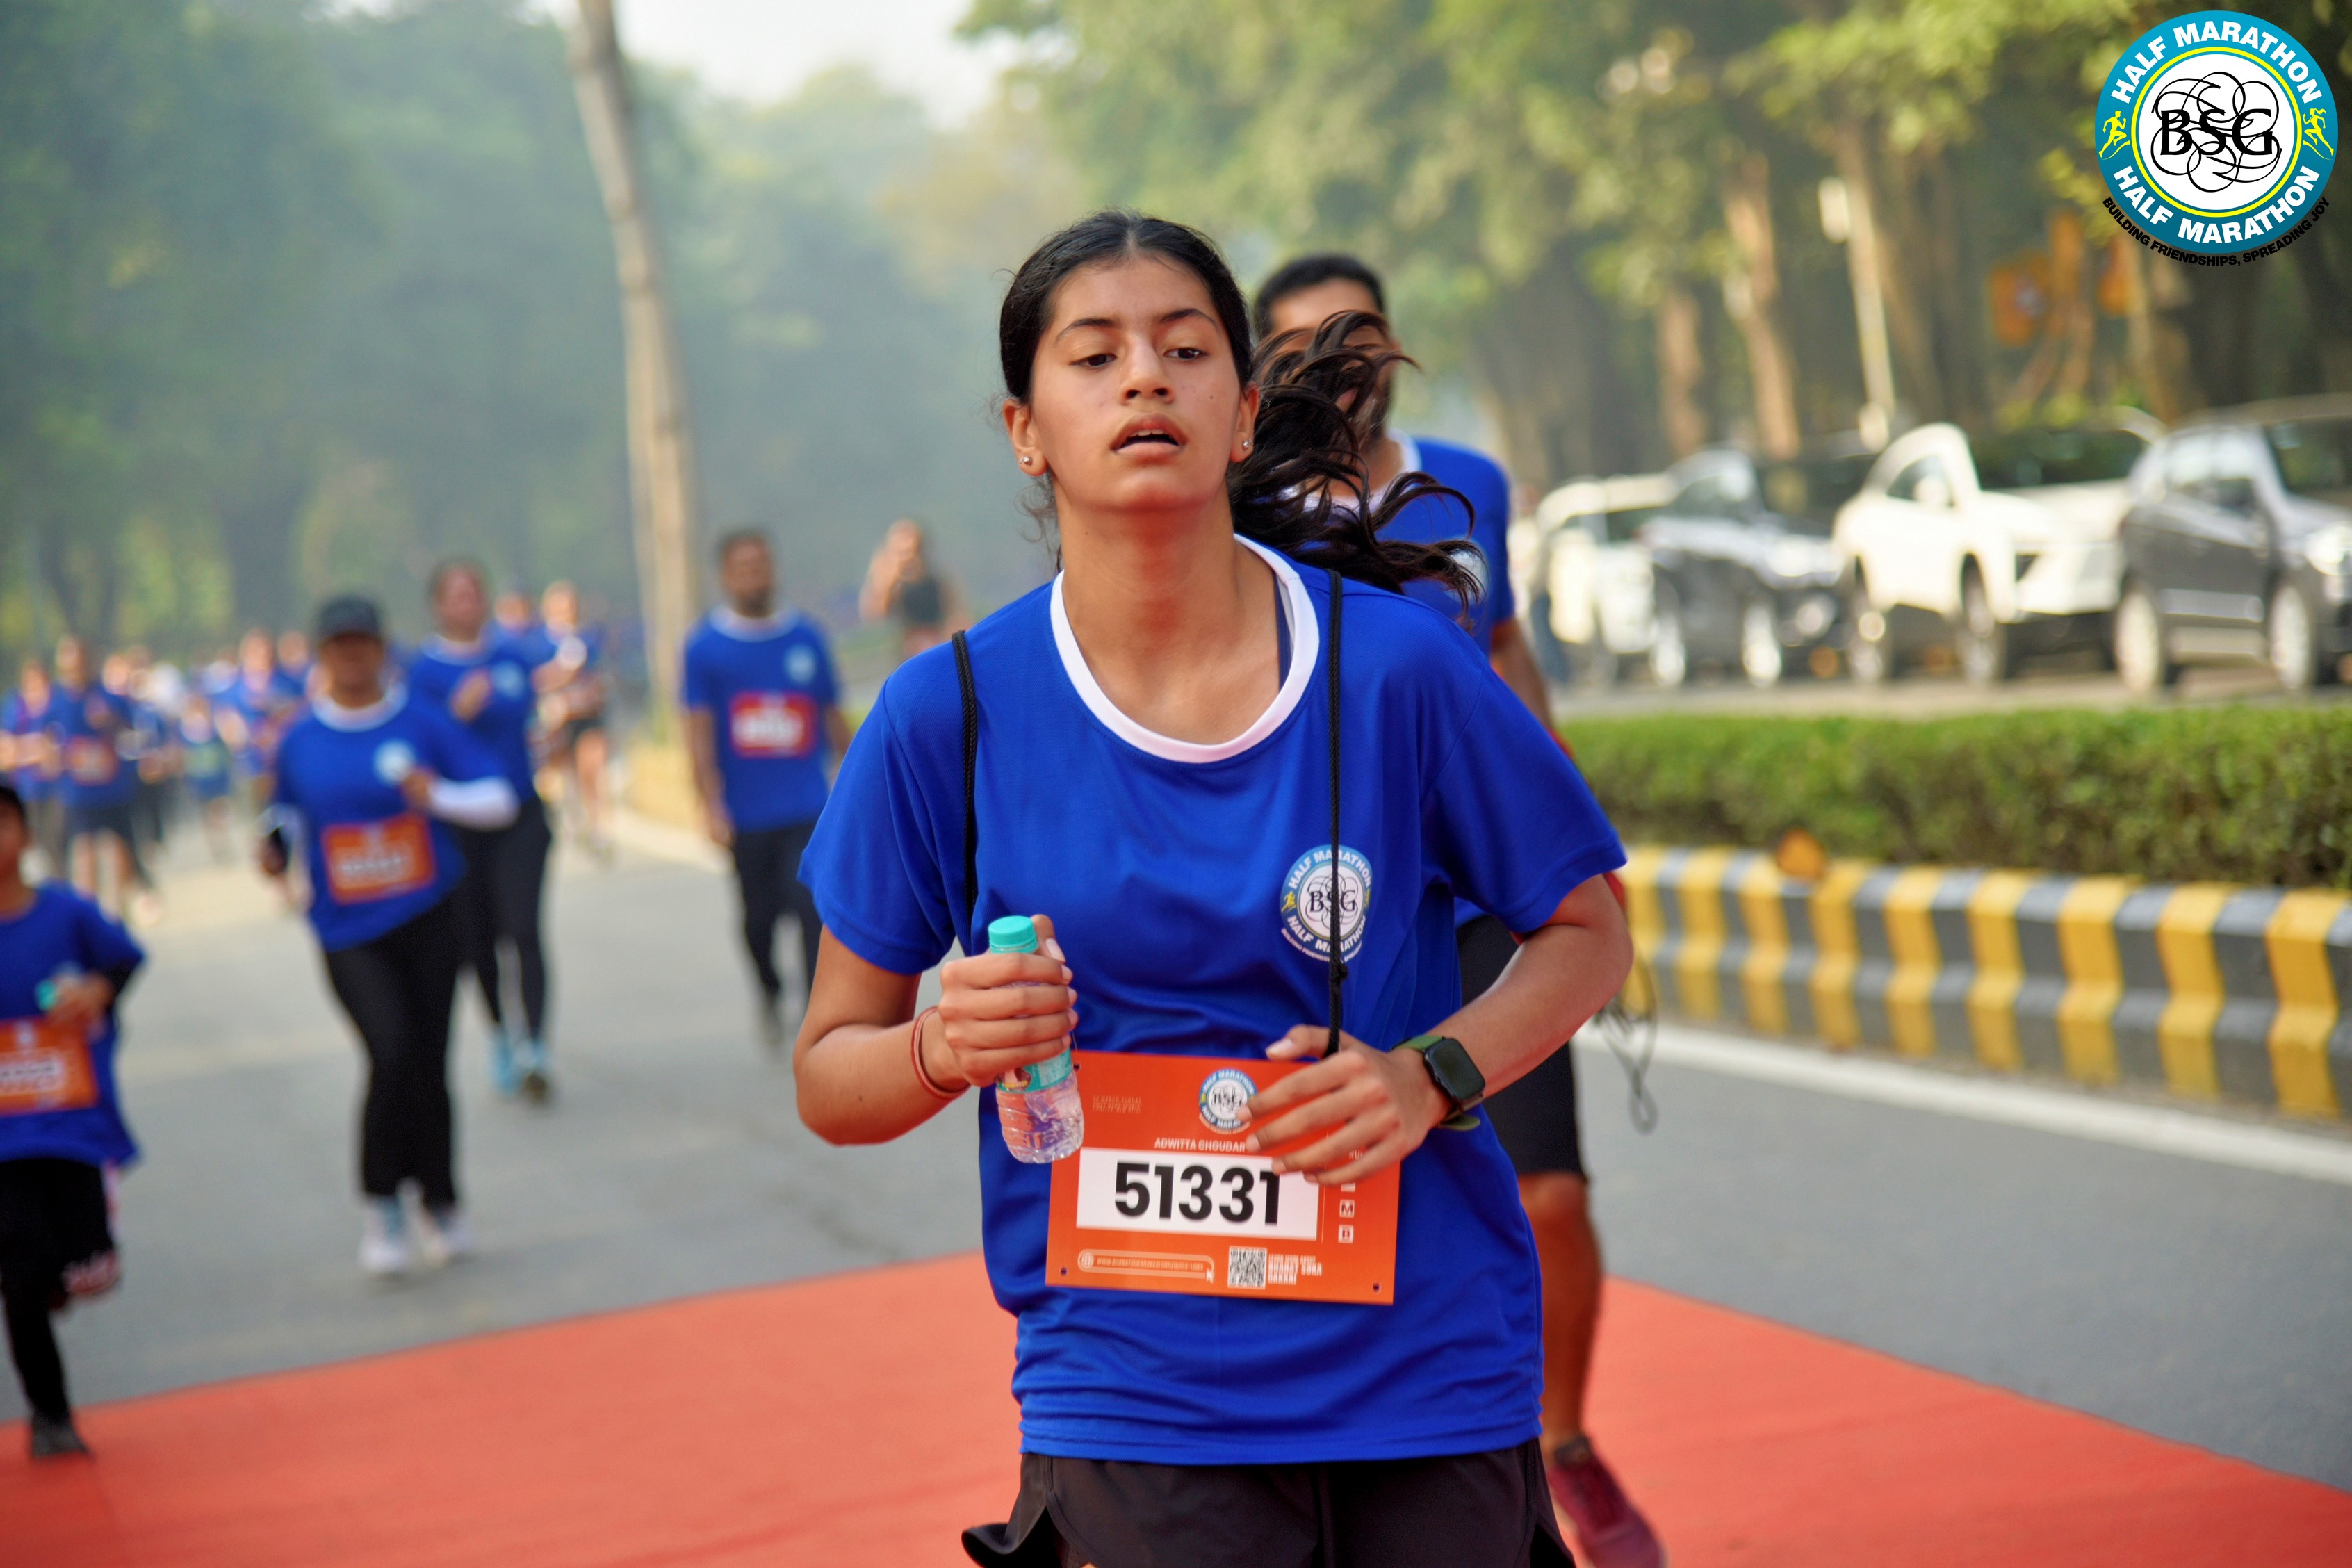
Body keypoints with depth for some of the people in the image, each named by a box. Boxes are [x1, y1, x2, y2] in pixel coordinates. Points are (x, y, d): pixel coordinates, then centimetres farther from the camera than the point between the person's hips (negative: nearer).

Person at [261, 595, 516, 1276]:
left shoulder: (424, 724, -1)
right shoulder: (299, 742, 4)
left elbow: (500, 799, -2)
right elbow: (286, 813, 18)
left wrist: (438, 796, -19)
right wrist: (276, 847, -3)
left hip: (429, 919, 1)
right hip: (348, 932, -1)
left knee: (429, 1065, 4)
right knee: (392, 1053, -19)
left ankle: (439, 1206, 23)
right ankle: (379, 1207, -3)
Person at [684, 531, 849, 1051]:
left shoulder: (806, 637, 5)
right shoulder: (705, 647, -1)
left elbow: (833, 717, 13)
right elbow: (699, 733, -5)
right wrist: (712, 807, -15)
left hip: (808, 811, 0)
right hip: (747, 815, 0)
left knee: (813, 907, -14)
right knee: (759, 917, 13)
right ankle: (770, 994, 42)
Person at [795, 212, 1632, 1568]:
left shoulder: (1396, 664, -5)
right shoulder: (952, 714, -4)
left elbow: (1588, 930, 7)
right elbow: (831, 1079, 4)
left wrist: (1431, 1078, -10)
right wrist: (946, 1049, -17)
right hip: (1131, 1398, 0)